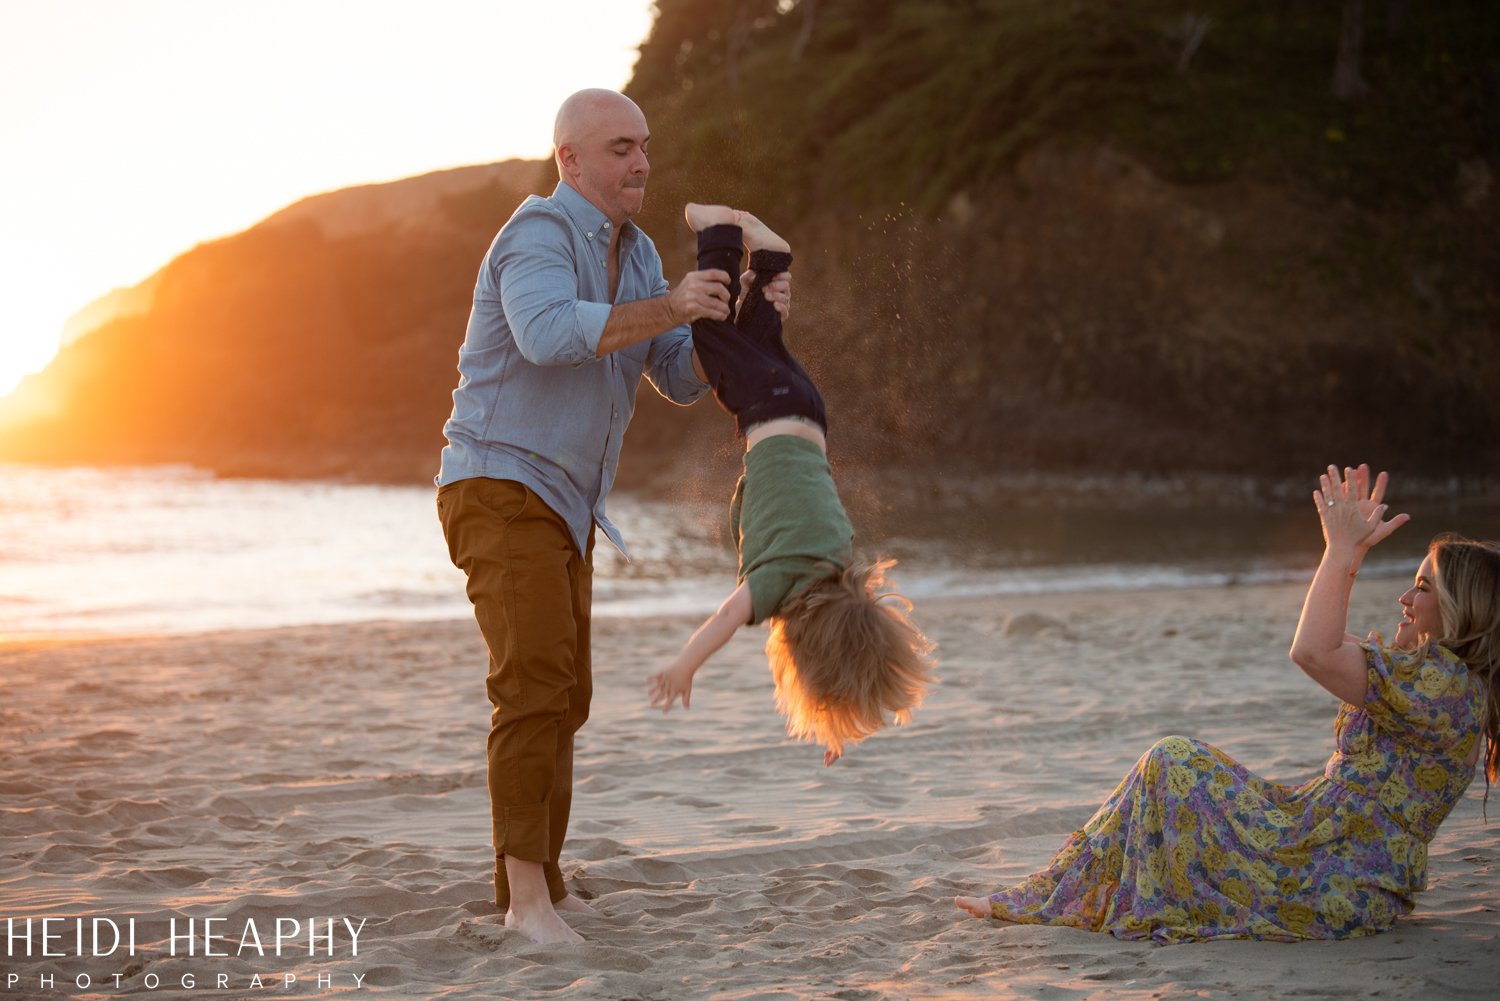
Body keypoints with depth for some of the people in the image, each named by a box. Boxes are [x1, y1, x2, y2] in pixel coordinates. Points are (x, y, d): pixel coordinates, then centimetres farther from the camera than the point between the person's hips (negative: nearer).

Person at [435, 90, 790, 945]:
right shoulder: (540, 232, -15)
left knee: (562, 699, 13)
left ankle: (539, 882, 22)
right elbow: (548, 335, -36)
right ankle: (528, 896, -21)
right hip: (501, 494, -9)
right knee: (536, 681, -20)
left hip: (562, 507, 10)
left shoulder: (636, 253, 12)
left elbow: (683, 379, 9)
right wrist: (668, 307, -38)